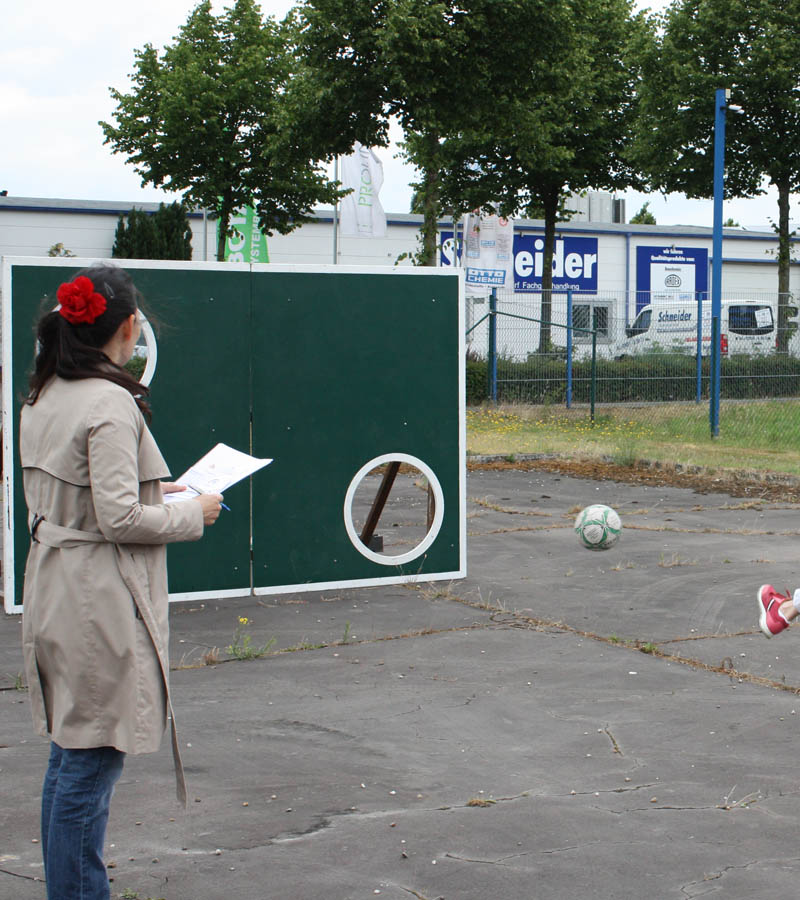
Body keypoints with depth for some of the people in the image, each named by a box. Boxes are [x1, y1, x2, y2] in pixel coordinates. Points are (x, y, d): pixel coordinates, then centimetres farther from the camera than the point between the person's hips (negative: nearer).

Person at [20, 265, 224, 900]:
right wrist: (193, 513, -6)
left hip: (54, 592, 10)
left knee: (69, 757, 18)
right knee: (92, 762, -1)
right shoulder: (111, 404, -18)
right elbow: (120, 518, -21)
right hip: (101, 603, -10)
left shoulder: (42, 399, 10)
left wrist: (155, 492, 17)